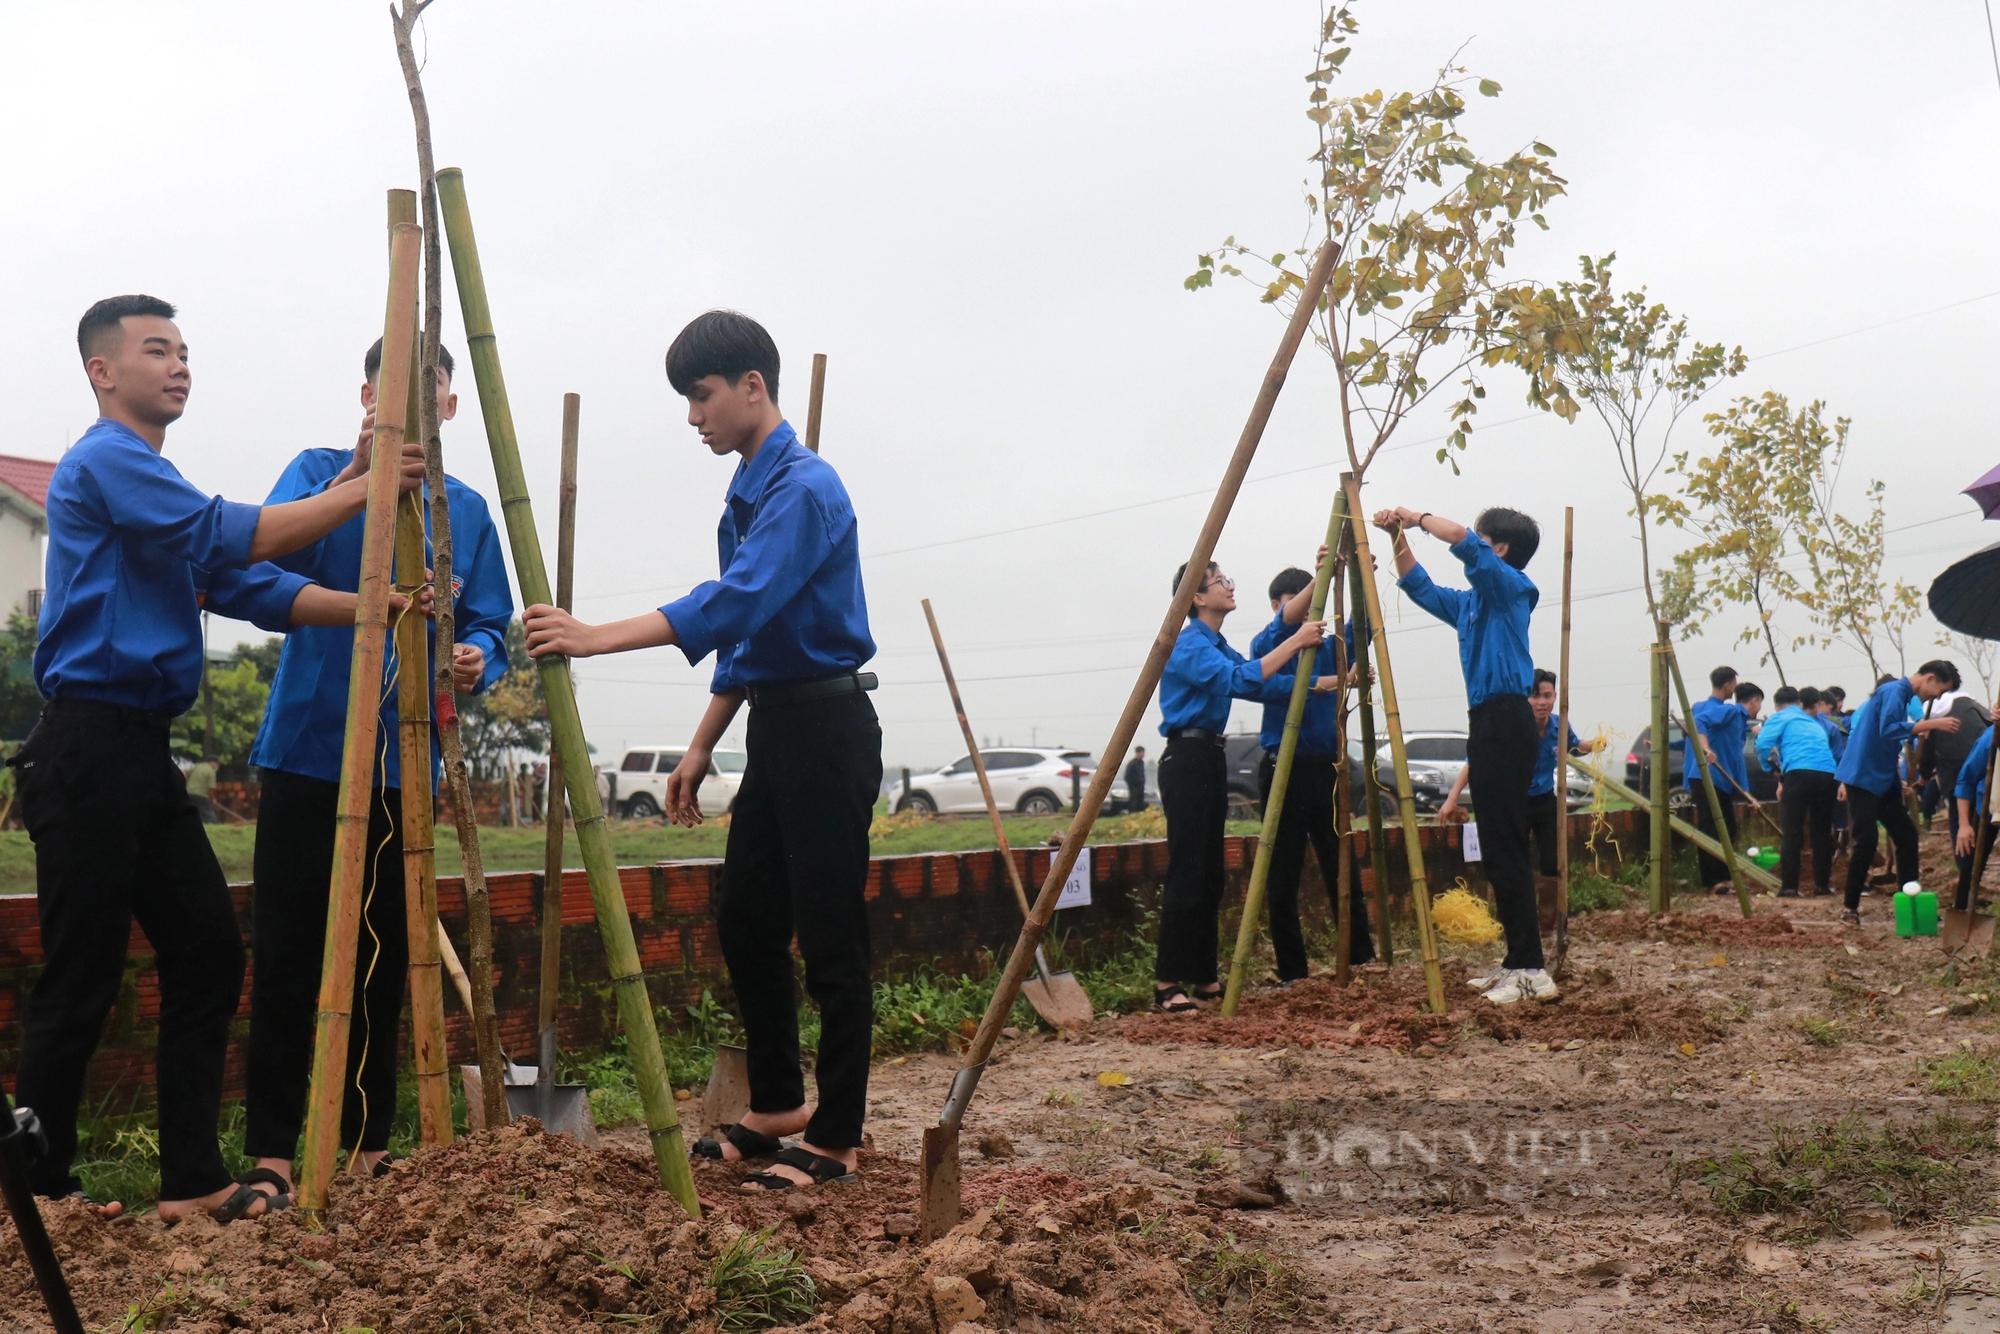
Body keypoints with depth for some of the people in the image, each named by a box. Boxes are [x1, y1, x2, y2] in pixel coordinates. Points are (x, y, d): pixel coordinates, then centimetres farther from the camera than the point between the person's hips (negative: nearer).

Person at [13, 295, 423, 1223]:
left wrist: (374, 606, -1)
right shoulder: (104, 462, -8)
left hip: (144, 752, 10)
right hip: (87, 752, -9)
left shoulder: (151, 479, 21)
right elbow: (231, 537, -17)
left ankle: (193, 1181, 10)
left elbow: (250, 584, 12)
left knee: (209, 953, 5)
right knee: (80, 982, -3)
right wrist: (362, 491, -14)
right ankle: (39, 1191, 10)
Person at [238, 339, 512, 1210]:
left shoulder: (465, 510, 11)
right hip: (307, 748, -3)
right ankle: (272, 1151, 6)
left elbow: (486, 626, 10)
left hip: (405, 764, 3)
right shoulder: (320, 473, 3)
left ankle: (369, 1141, 20)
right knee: (287, 954, -2)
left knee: (385, 957, 9)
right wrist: (355, 476, -28)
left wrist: (476, 663, -14)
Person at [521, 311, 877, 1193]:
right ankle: (776, 1107, 25)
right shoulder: (745, 495, 15)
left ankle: (835, 1138, 4)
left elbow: (734, 603, -27)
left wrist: (599, 638, -32)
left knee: (829, 941, -4)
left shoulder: (804, 486, -14)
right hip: (772, 727, 10)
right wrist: (700, 751, 18)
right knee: (744, 922, 13)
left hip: (826, 729, -10)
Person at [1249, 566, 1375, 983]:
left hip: (1326, 767, 3)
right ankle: (1292, 972, 5)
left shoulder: (1329, 647, 13)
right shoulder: (1266, 646, 2)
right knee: (1283, 877, -1)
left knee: (1342, 869, 4)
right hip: (1283, 770, -3)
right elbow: (1284, 623, -18)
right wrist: (1319, 577, -32)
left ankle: (1362, 957, 8)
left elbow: (1360, 625, -6)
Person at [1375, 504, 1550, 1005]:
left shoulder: (1510, 585, -5)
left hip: (1506, 723, -10)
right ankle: (1520, 964, 13)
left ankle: (1530, 970, -13)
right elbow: (1421, 588, 33)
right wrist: (1398, 538, 23)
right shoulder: (1472, 602, 20)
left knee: (1505, 849, -12)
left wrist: (1420, 518, -5)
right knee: (1499, 851, 9)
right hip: (1486, 723, 10)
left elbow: (1462, 540, -20)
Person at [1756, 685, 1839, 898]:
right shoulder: (1814, 723, 32)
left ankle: (1789, 887, -5)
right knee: (1822, 832, 15)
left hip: (1799, 771, -5)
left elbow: (1763, 744, -3)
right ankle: (1822, 884, 17)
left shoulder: (1780, 717, 12)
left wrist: (1773, 769, 13)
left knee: (1791, 833, -2)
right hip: (1828, 774, 6)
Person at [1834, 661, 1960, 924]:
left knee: (1907, 836, 8)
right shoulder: (1895, 690, -14)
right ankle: (1850, 909, -5)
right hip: (1863, 779, -10)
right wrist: (1930, 724, -29)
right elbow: (1888, 729, -29)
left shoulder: (1903, 694, 15)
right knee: (1866, 842, -12)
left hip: (1883, 780, 10)